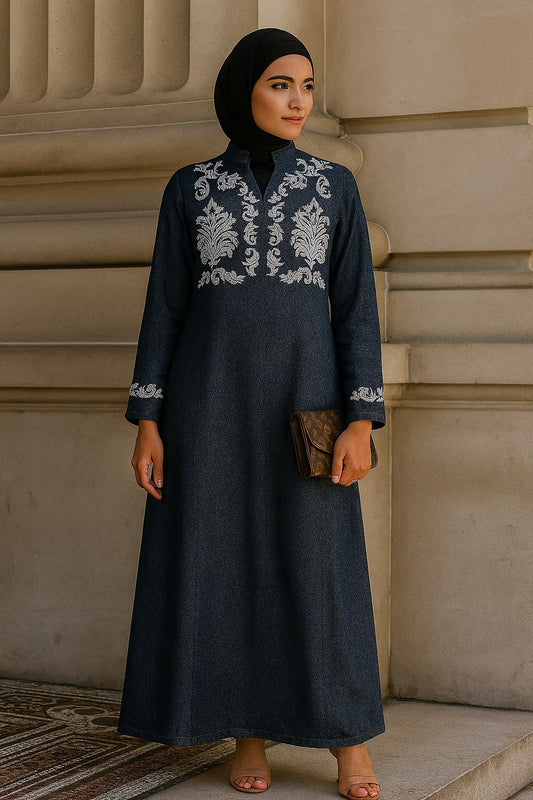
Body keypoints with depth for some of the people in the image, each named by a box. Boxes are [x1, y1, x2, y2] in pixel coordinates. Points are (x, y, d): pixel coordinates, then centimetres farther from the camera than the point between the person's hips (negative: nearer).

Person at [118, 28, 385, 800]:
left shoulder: (335, 185, 6)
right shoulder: (189, 188, 6)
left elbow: (356, 308, 2)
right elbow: (165, 306, 4)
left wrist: (362, 421, -7)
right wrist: (148, 421, -3)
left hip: (302, 394, 0)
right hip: (212, 393, 0)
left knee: (321, 569, -3)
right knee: (224, 565, 1)